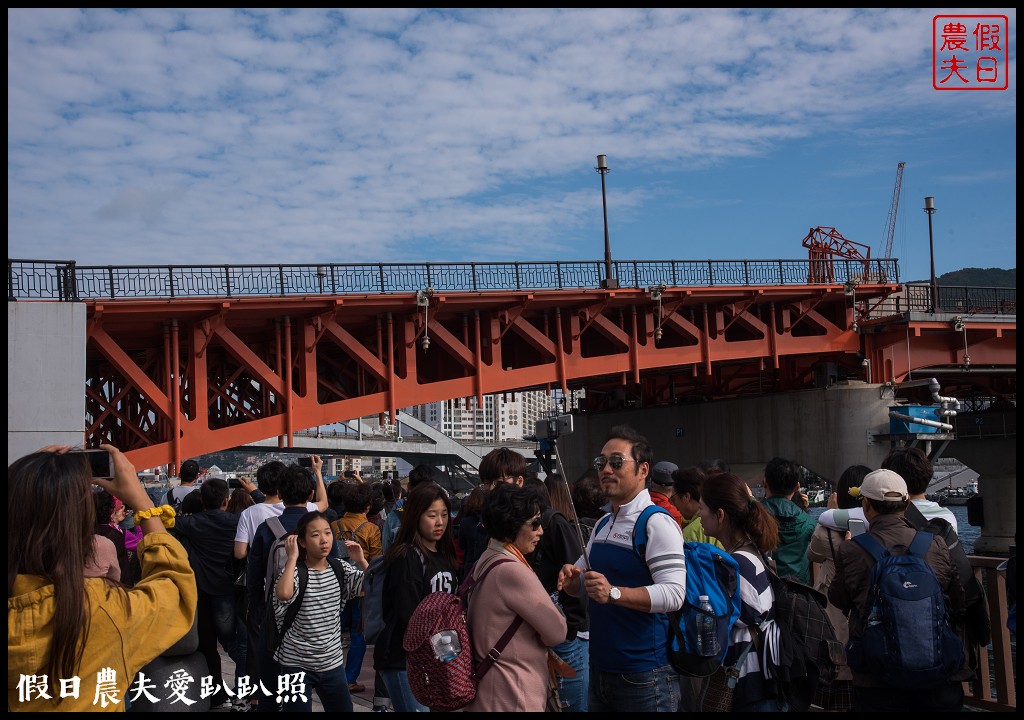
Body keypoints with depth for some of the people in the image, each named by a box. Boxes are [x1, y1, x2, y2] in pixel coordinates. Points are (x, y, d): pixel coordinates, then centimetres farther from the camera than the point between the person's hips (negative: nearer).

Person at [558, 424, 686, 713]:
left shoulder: (657, 523, -14)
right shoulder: (602, 525, 12)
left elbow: (674, 593, -24)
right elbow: (582, 583, 21)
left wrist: (614, 593, -32)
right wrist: (571, 578, -2)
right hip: (600, 668, 8)